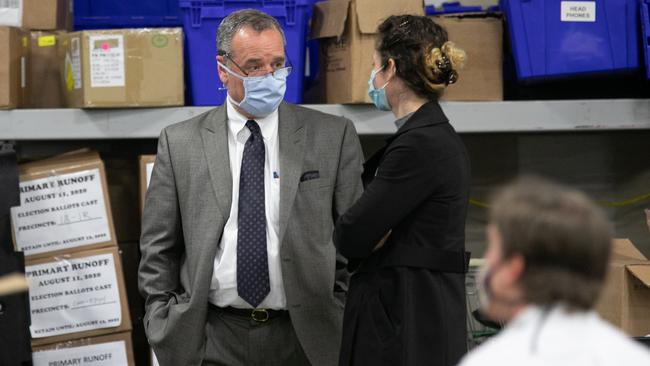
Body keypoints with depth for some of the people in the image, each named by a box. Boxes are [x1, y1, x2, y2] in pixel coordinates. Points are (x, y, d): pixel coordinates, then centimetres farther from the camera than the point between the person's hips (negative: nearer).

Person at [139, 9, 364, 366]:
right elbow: (158, 249, 6)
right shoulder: (180, 143, 4)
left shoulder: (333, 136, 1)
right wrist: (166, 331, -1)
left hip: (304, 337, 0)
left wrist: (346, 330, -3)